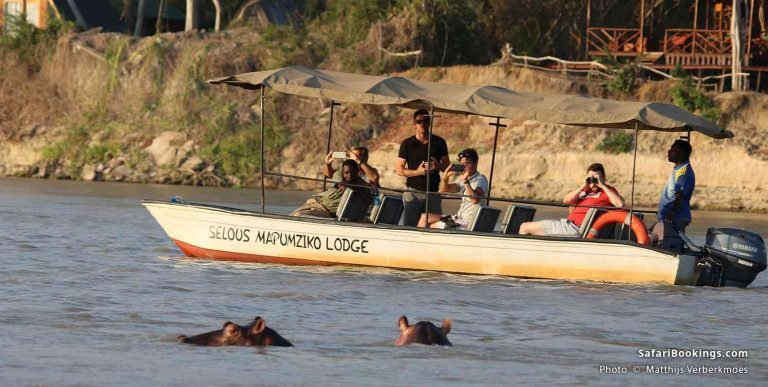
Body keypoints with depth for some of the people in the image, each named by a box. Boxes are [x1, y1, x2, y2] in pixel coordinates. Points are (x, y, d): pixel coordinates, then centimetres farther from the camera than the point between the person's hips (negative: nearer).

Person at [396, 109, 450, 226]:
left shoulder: (439, 142, 8)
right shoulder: (407, 144, 3)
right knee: (410, 226, -6)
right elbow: (399, 170, 1)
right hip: (413, 193, -2)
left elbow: (447, 167, 13)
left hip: (433, 193, 2)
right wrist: (417, 172, -15)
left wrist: (438, 165, -11)